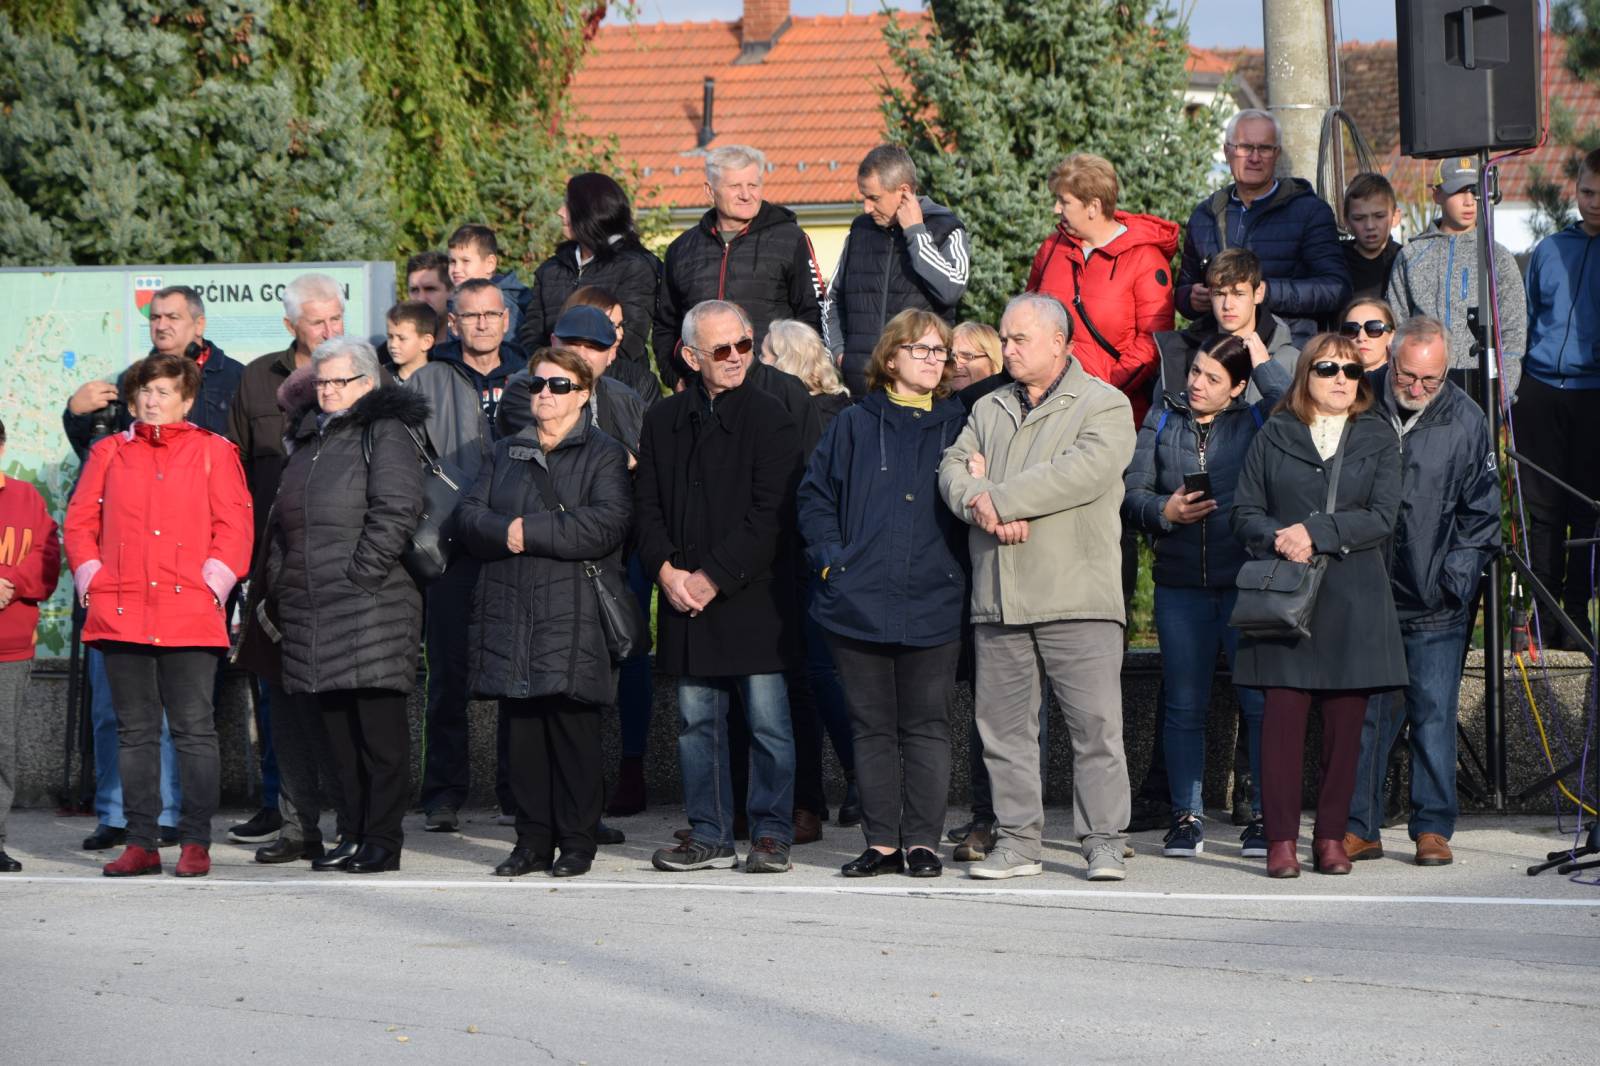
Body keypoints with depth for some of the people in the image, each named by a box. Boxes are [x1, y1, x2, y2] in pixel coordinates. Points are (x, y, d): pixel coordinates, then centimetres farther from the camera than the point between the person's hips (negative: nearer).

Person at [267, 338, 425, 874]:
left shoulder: (385, 433, -2)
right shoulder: (305, 438, 22)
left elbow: (395, 511, -13)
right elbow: (284, 518, 27)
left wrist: (360, 574, -17)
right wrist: (278, 581, 16)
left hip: (370, 603, -8)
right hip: (310, 605, 8)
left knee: (379, 725, -7)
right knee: (338, 727, 9)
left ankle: (382, 840, -5)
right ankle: (354, 834, 15)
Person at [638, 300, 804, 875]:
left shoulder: (769, 419, -5)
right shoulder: (664, 419, 10)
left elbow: (769, 518, -10)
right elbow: (647, 505, 11)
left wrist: (714, 579, -13)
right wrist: (667, 570, -5)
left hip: (753, 598, -4)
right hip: (685, 597, 4)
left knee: (768, 720, -1)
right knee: (697, 719, 8)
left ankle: (771, 833, 7)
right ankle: (709, 836, 15)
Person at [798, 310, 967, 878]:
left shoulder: (959, 427, 9)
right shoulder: (855, 426, 8)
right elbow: (814, 495, 9)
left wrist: (962, 569, -1)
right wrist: (831, 557, -3)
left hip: (933, 606, -1)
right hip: (859, 605, 1)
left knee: (926, 726, -1)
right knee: (871, 726, 4)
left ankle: (922, 841, 4)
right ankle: (882, 841, 9)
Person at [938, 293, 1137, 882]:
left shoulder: (1104, 406, 1)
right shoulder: (990, 409, 21)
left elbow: (1082, 473, -15)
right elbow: (954, 469, 9)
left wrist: (997, 498, -12)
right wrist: (985, 509, -13)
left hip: (1076, 596, -5)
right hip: (998, 600, 5)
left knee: (1096, 723, -7)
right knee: (1004, 724, 5)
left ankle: (1104, 843, -3)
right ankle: (1017, 840, 11)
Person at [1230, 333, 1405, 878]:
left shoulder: (1378, 438, 10)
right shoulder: (1274, 437, 12)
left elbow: (1382, 517, -1)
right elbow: (1244, 512, 8)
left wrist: (1316, 533, -11)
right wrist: (1278, 539, -12)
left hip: (1353, 600, 0)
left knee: (1345, 720, 0)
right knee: (1284, 714, -8)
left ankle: (1331, 835, 8)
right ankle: (1281, 838, -6)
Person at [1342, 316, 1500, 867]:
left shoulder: (1465, 420, 0)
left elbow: (1481, 511, 6)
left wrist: (1456, 575, -2)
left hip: (1434, 601, -1)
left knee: (1434, 714, -1)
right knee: (1363, 713, 3)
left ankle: (1433, 828, 6)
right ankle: (1359, 828, 10)